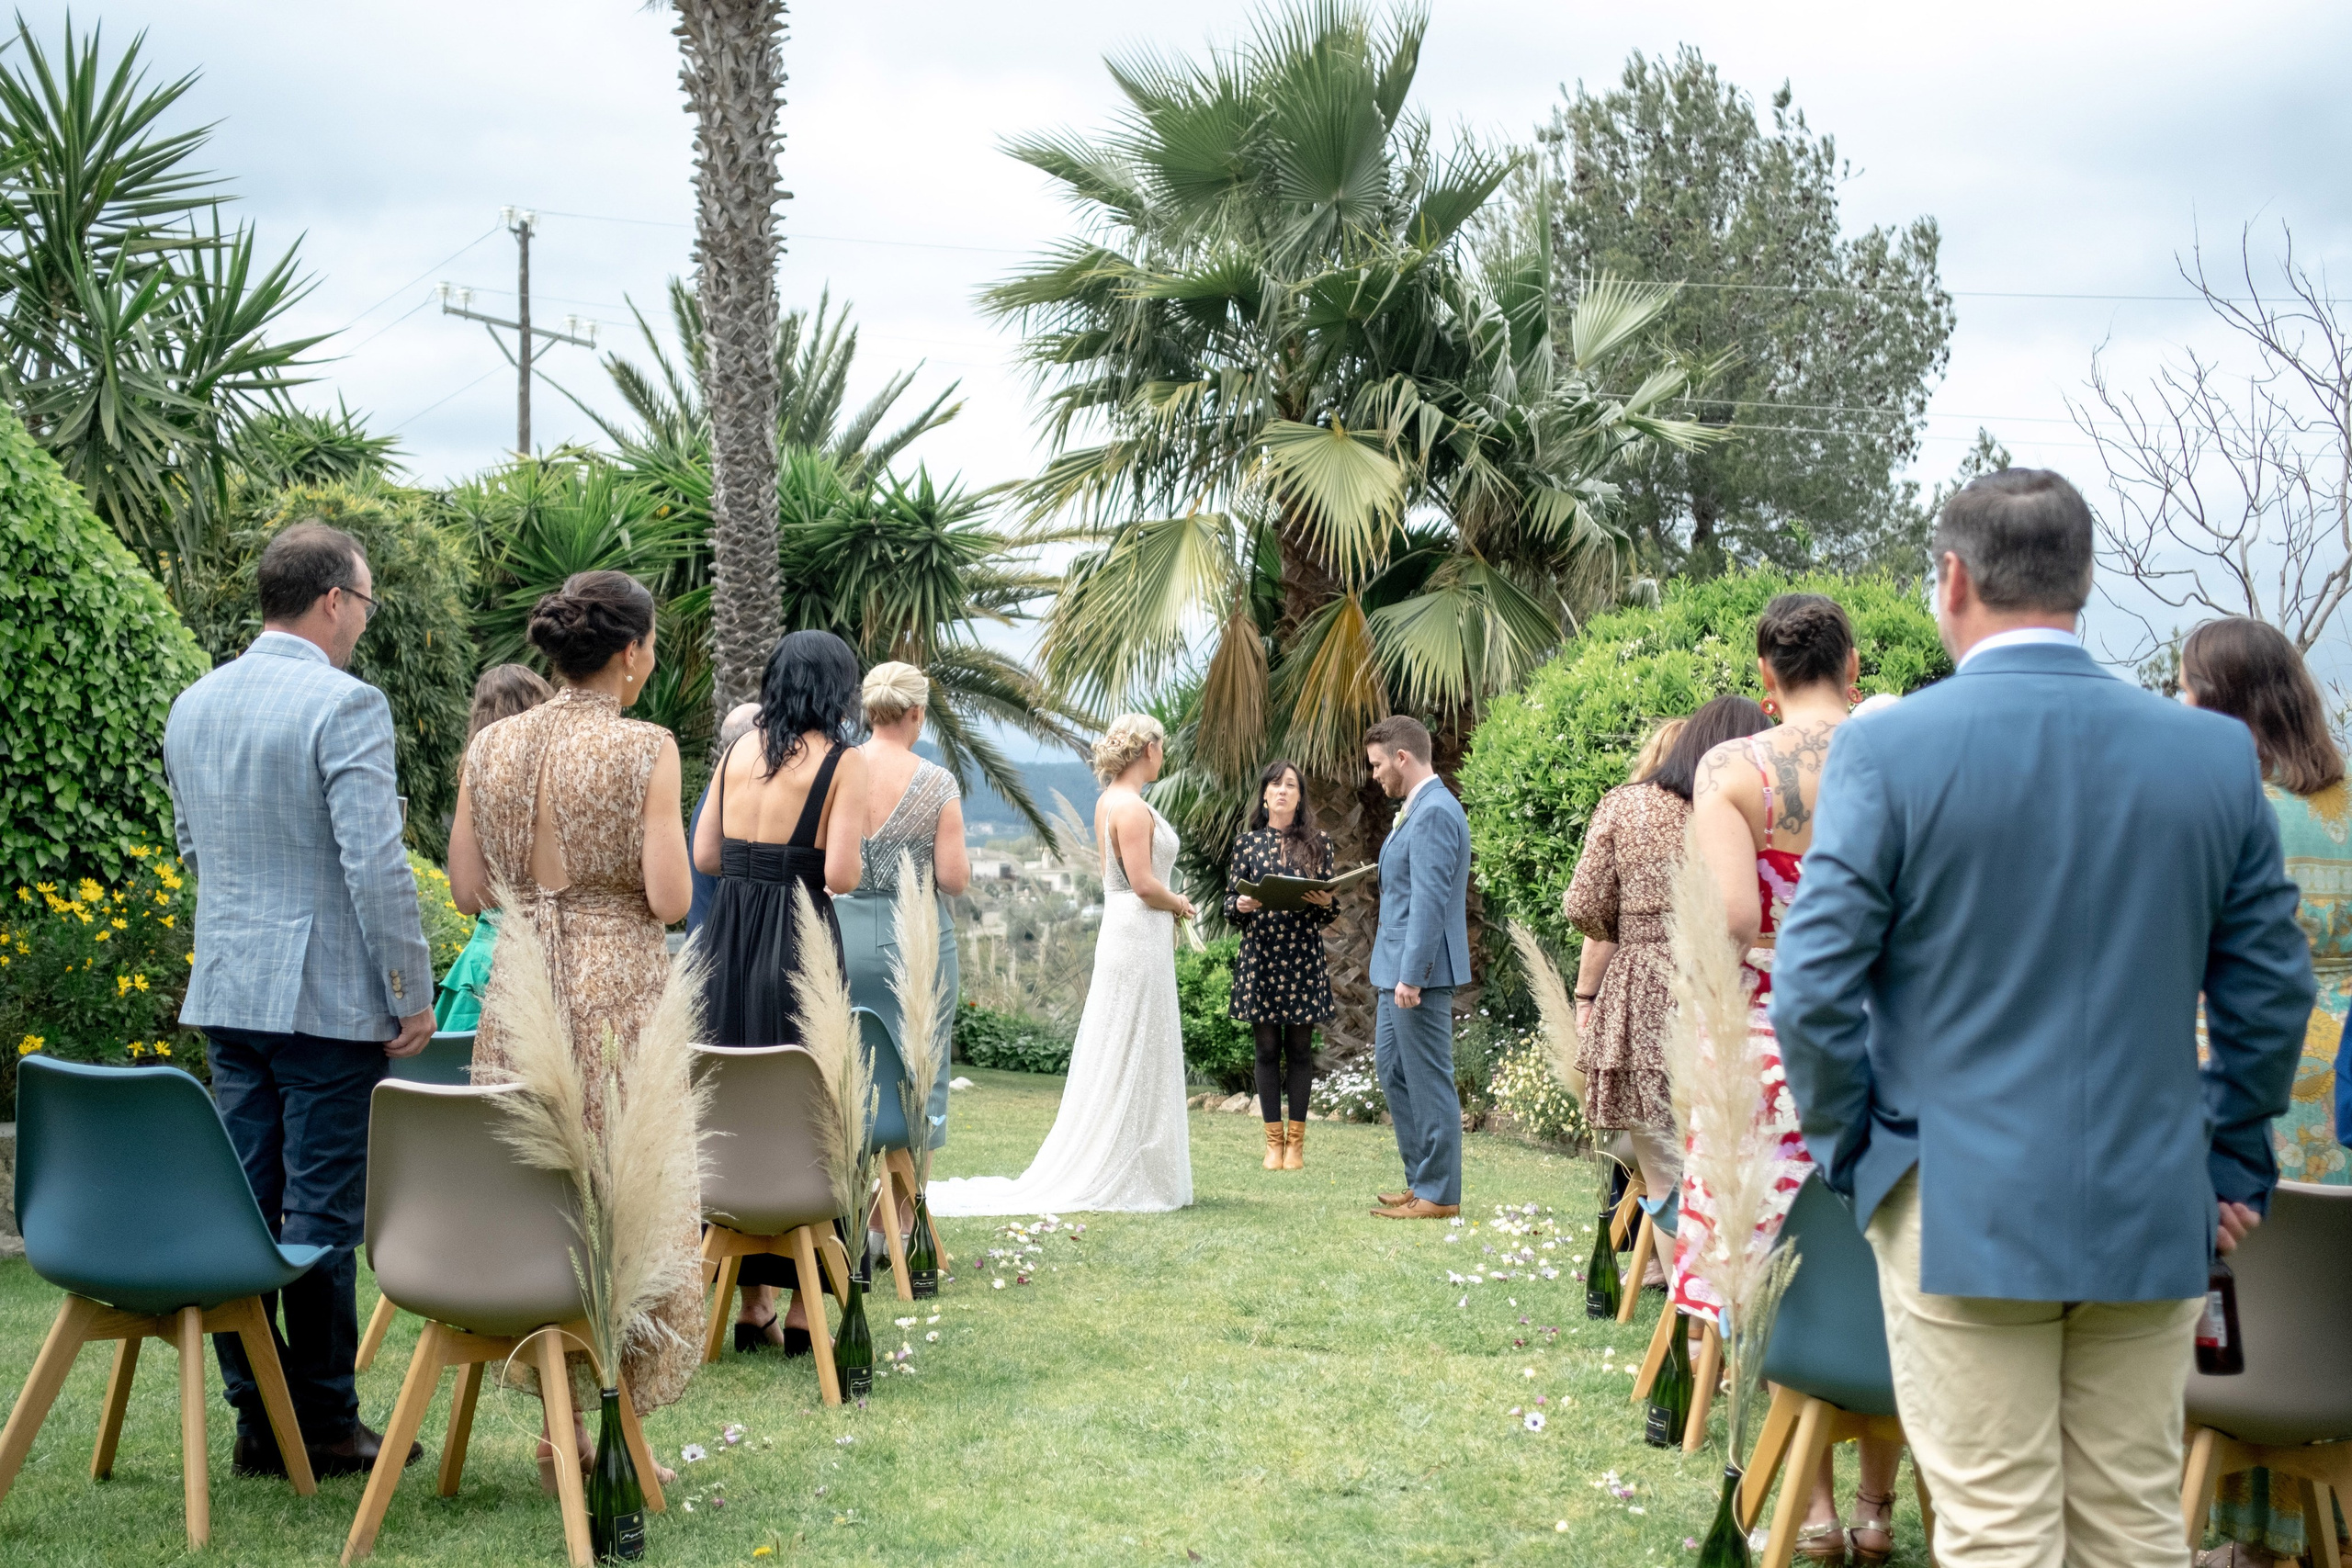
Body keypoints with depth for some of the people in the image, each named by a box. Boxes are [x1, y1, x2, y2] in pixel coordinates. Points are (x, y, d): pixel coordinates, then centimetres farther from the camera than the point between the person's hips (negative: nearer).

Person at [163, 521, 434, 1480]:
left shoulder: (192, 707, 10)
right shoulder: (345, 706, -14)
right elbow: (376, 864, -18)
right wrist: (413, 994, -11)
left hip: (226, 991, 7)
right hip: (330, 995, -7)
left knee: (243, 1205, 10)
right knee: (322, 1212, 0)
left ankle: (256, 1422, 16)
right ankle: (324, 1426, 8)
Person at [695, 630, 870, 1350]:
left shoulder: (739, 749, 8)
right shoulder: (841, 761, -7)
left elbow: (705, 855, 8)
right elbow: (840, 874, -15)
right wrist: (822, 867, 6)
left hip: (728, 934, 5)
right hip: (797, 938, -5)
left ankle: (751, 1302, 18)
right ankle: (802, 1304, 7)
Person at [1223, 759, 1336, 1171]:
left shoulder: (1318, 843, 7)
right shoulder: (1247, 844, 7)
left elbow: (1329, 912, 9)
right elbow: (1231, 903, 7)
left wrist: (1327, 901, -13)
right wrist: (1241, 905, -15)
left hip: (1304, 959, 0)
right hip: (1260, 956, 0)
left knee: (1300, 1049, 3)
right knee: (1267, 1049, 3)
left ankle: (1296, 1142, 9)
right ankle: (1274, 1141, 9)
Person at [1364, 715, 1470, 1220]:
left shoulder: (1434, 813, -18)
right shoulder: (1419, 809, 15)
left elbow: (1430, 900, -23)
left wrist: (1411, 976, -24)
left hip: (1419, 970, -11)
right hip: (1398, 967, 11)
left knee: (1429, 1080, -3)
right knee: (1391, 1067, 17)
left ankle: (1439, 1194, 4)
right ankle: (1422, 1178, 24)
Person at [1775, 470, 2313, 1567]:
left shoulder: (1887, 748, -10)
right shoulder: (2216, 753, 1)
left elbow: (1815, 987, -10)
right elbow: (2270, 991, 6)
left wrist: (1845, 1147, 5)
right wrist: (2234, 1167, 16)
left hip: (1959, 1213, -3)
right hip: (2153, 1211, 3)